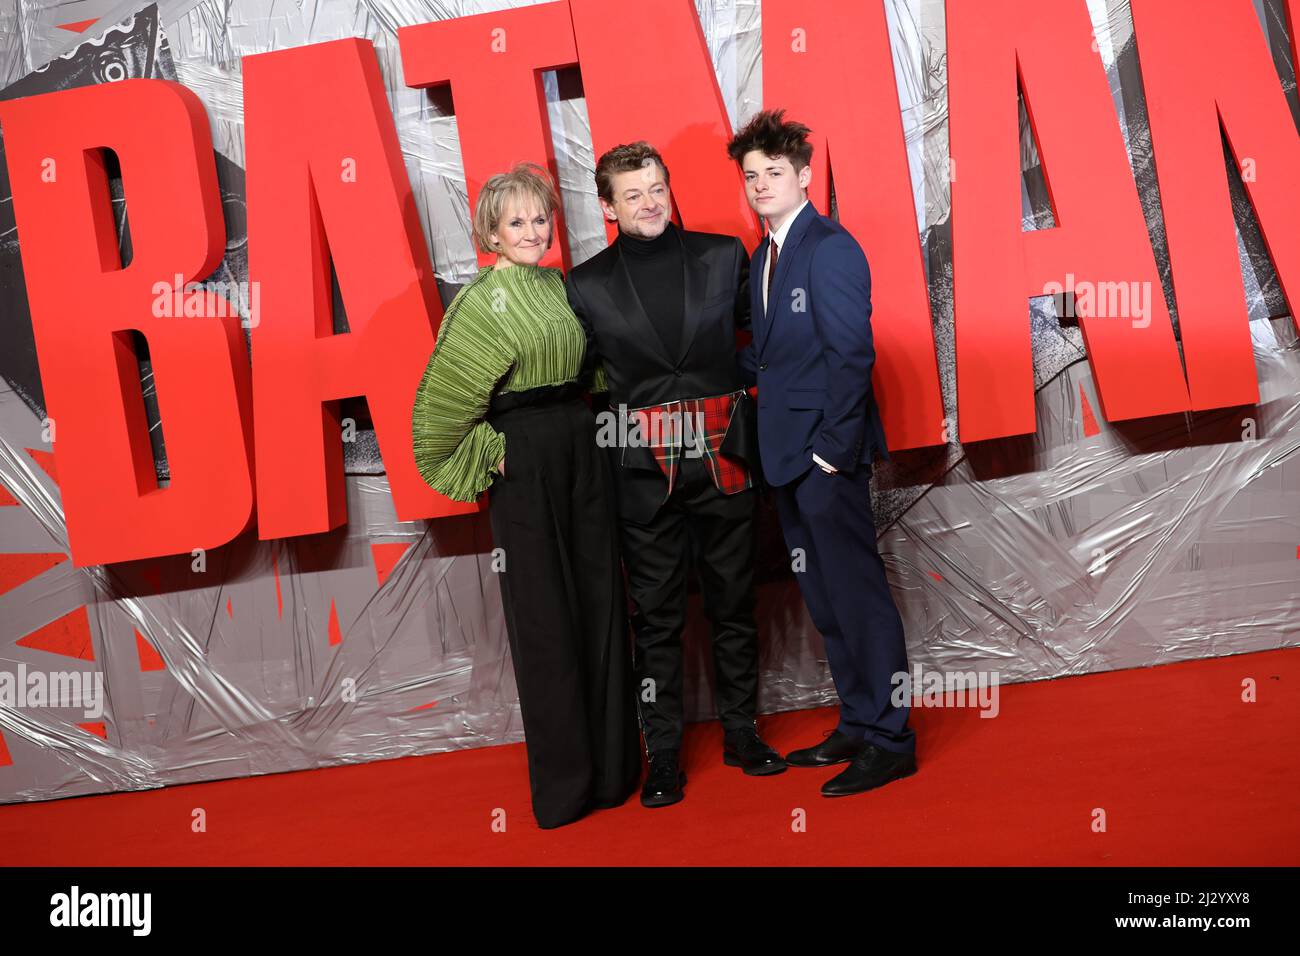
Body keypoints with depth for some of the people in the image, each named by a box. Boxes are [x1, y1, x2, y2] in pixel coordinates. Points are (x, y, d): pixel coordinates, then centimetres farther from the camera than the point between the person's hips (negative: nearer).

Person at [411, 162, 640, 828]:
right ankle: (563, 779, 13)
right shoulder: (481, 300, -6)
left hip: (583, 447, 6)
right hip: (525, 459, -6)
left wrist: (580, 422, 11)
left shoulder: (560, 287, 12)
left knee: (600, 596, 8)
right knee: (544, 612, 1)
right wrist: (488, 454, -7)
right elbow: (444, 397, -7)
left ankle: (611, 762, 20)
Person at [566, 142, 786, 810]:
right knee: (656, 616, 6)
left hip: (723, 456, 1)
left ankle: (741, 732, 27)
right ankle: (663, 756, 17)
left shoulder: (723, 256, 4)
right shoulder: (588, 285, 2)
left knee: (734, 603, 11)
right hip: (645, 471, -1)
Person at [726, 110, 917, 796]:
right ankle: (857, 725, 28)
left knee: (856, 591, -2)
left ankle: (890, 741, 9)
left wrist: (833, 446, -19)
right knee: (822, 597, 15)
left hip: (826, 454, -9)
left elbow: (852, 353, -17)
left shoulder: (830, 247, -12)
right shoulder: (762, 257, 15)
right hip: (788, 455, 9)